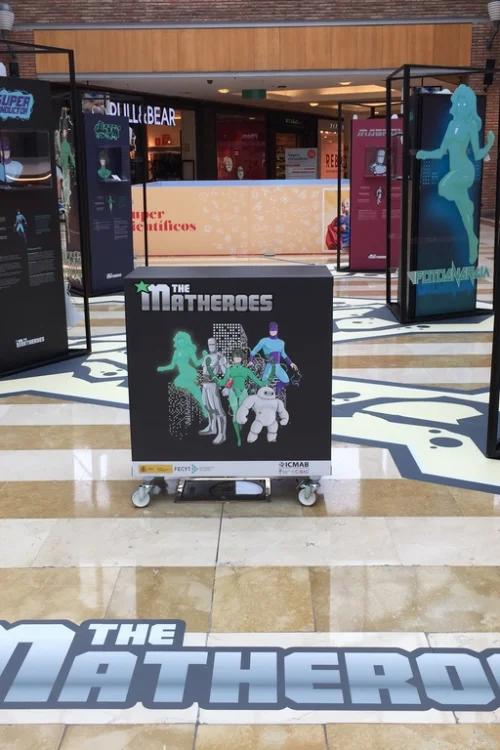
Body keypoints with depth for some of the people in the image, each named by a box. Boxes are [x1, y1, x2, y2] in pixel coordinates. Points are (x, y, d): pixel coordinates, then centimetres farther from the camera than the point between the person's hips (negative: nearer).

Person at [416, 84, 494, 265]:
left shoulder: (471, 125, -5)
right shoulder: (452, 123, 11)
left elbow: (477, 155, -5)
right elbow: (441, 152, 15)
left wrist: (490, 144, -21)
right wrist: (424, 154, 2)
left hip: (465, 170, -6)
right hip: (455, 171, 6)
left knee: (443, 187, -34)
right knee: (464, 214, 11)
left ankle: (468, 203, -9)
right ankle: (473, 241, 25)